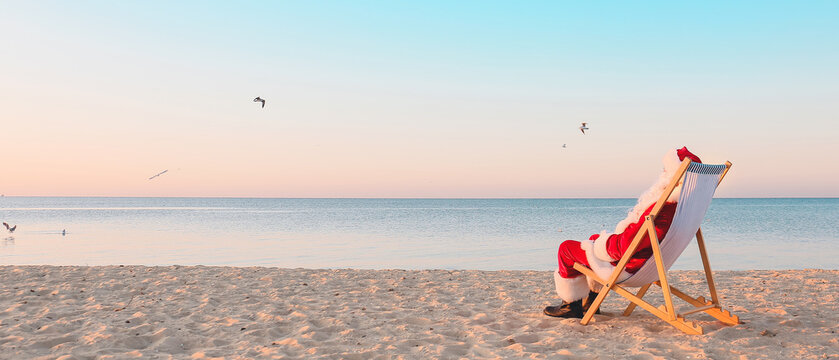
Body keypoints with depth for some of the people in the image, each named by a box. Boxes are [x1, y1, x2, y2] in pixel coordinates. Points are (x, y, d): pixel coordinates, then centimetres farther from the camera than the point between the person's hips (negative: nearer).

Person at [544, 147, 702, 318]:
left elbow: (624, 246, -32)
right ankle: (591, 301, 34)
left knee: (566, 248, 2)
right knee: (595, 238, 32)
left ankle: (571, 306, 18)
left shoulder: (661, 211, -35)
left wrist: (600, 242, -11)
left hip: (626, 268, -10)